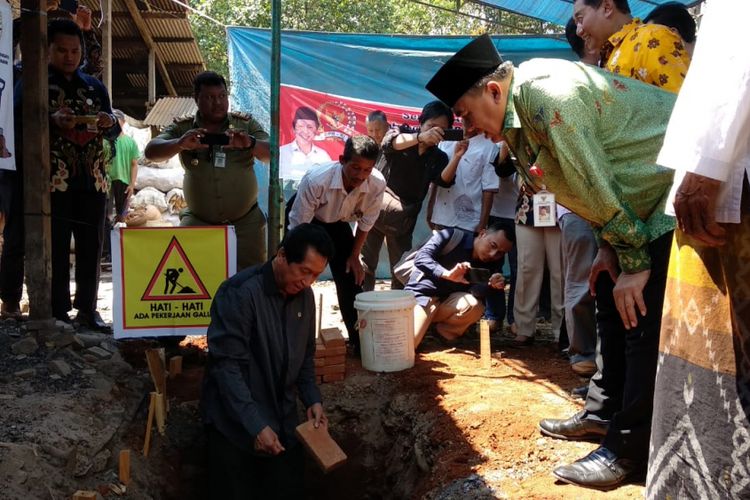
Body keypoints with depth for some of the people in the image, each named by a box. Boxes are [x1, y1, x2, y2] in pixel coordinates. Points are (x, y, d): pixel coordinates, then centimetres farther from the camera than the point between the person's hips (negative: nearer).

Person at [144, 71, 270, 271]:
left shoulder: (246, 124, 1)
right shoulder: (183, 128, 1)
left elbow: (272, 154, -8)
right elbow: (151, 152, -11)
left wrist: (250, 143, -30)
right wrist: (180, 144, -32)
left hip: (246, 223, 0)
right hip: (197, 223, 0)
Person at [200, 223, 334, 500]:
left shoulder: (305, 297, 3)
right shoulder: (239, 292, -19)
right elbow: (227, 365, -22)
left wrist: (312, 399, 0)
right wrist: (255, 425, -25)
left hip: (283, 424, 6)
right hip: (236, 427, -6)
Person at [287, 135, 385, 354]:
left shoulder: (377, 184, -31)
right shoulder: (315, 180, -41)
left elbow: (365, 223, -10)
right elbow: (298, 227, -29)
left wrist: (354, 256, -4)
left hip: (337, 224, 3)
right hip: (305, 220, -3)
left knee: (351, 279, 0)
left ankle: (360, 342, 13)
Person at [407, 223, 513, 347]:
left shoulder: (488, 265, 0)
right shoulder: (453, 236, -12)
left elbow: (476, 291, -15)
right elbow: (420, 258, -21)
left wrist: (492, 285, -37)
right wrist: (447, 274, -38)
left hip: (448, 302, 5)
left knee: (475, 306, -29)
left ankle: (443, 333, -3)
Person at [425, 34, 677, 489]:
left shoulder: (547, 94, -25)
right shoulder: (520, 110, 5)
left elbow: (595, 184, -22)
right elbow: (590, 186, 12)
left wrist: (635, 260, -16)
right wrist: (610, 246, 5)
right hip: (640, 200, 10)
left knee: (644, 320, -11)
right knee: (612, 299, 14)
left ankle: (628, 450, -2)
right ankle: (610, 413, 27)